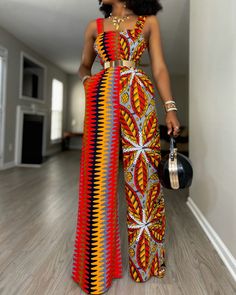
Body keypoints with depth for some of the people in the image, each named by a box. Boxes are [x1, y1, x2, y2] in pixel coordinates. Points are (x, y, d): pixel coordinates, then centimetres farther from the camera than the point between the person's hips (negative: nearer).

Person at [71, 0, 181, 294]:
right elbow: (84, 65, 26)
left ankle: (146, 258, 14)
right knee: (100, 173, -3)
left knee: (142, 170, -3)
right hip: (101, 99, 2)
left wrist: (170, 107, -3)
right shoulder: (95, 26, 20)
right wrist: (86, 77, 2)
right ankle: (98, 263, 12)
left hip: (139, 98, -1)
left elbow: (159, 68, 7)